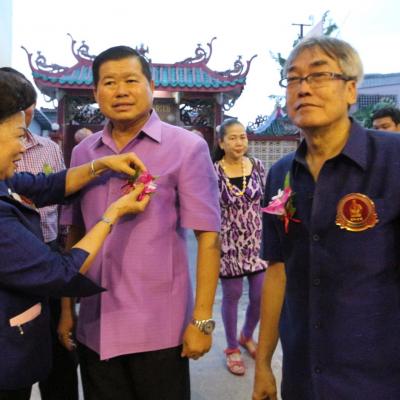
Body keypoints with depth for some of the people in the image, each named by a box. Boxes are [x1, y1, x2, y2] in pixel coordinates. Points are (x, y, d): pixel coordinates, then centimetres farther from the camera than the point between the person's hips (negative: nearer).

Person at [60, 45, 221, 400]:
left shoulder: (186, 148, -8)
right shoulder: (82, 153, 5)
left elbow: (208, 236, -10)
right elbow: (75, 233, 11)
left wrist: (202, 319, -14)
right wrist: (66, 307, 10)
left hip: (158, 328, -4)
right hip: (94, 327, 4)